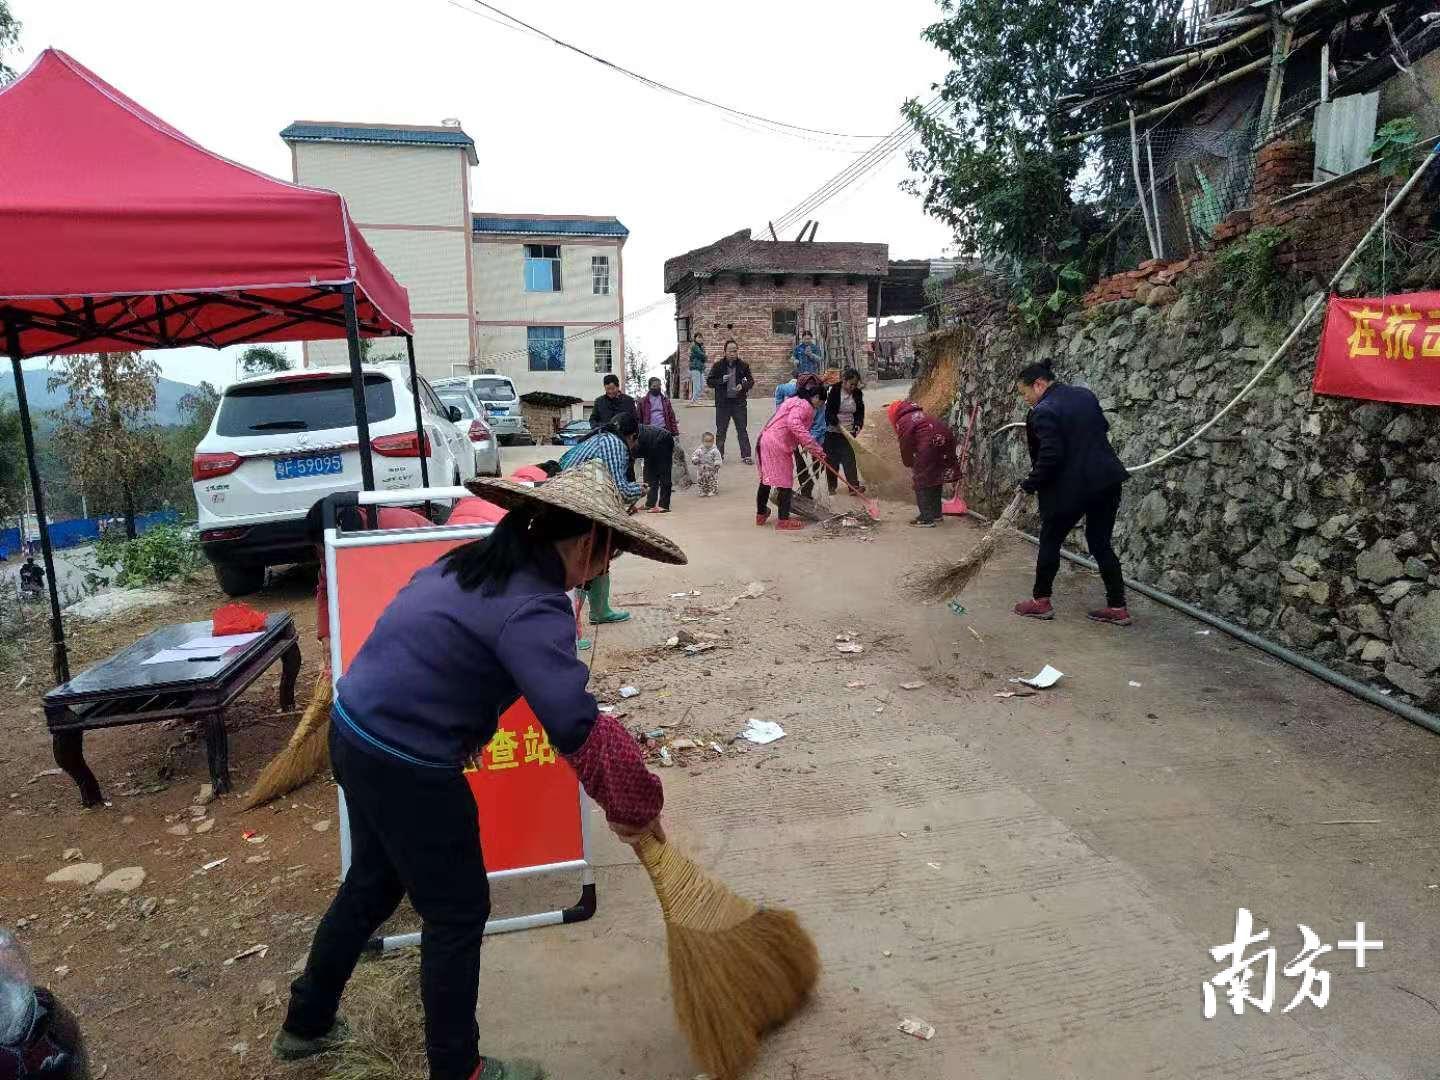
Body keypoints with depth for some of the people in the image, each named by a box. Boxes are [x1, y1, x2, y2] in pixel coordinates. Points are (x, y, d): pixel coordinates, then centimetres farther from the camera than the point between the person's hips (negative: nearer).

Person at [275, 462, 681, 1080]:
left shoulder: (475, 563, 5)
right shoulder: (532, 608, -24)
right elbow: (575, 726, -32)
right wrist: (634, 804, -21)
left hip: (355, 733, 9)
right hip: (406, 767, -9)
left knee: (372, 886, 29)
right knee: (457, 914, 11)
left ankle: (306, 1024, 49)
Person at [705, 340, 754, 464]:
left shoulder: (743, 365, 1)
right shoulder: (718, 365, -2)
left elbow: (751, 381, 9)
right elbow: (709, 381, 1)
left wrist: (743, 386, -11)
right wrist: (721, 380, -17)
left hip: (739, 402, 0)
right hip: (722, 402, 0)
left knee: (742, 429, 4)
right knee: (721, 430, 7)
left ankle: (746, 455, 9)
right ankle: (718, 455, 18)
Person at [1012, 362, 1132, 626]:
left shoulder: (1044, 411, -15)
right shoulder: (1085, 394, 9)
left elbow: (1050, 456, -20)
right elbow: (1103, 428, 20)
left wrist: (1031, 484, -7)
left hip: (1070, 487, -7)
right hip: (1106, 480, 7)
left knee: (1050, 542, 10)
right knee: (1102, 544, 13)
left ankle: (1041, 601, 20)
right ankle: (1117, 607, 14)